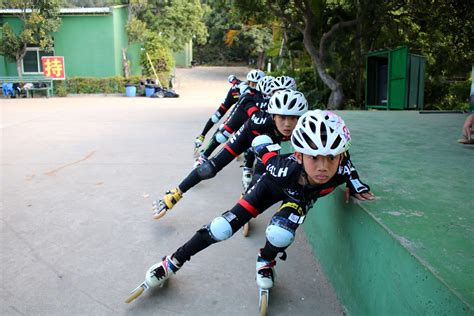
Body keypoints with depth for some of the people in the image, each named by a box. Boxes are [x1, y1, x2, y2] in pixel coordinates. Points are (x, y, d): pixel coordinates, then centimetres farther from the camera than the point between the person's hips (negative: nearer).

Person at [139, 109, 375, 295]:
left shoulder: (340, 168, -38)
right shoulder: (284, 170, -45)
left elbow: (341, 154, -12)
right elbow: (260, 142, -25)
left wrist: (354, 183, -13)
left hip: (301, 196, 2)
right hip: (274, 185, -2)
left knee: (280, 235, -28)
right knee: (223, 227, -8)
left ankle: (266, 261, 12)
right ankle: (172, 263, 15)